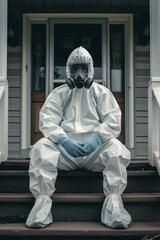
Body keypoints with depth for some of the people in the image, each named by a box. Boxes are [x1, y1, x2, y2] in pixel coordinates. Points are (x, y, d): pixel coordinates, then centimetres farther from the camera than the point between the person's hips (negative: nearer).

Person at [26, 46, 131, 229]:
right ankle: (42, 200, -33)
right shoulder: (58, 93, 15)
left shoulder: (102, 92, 15)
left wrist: (96, 138, -18)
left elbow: (113, 120, 2)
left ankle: (113, 201, -35)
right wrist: (64, 140, -19)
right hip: (64, 146, 1)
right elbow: (47, 121, 1)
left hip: (95, 147, 0)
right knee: (42, 147, -29)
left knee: (116, 148, -31)